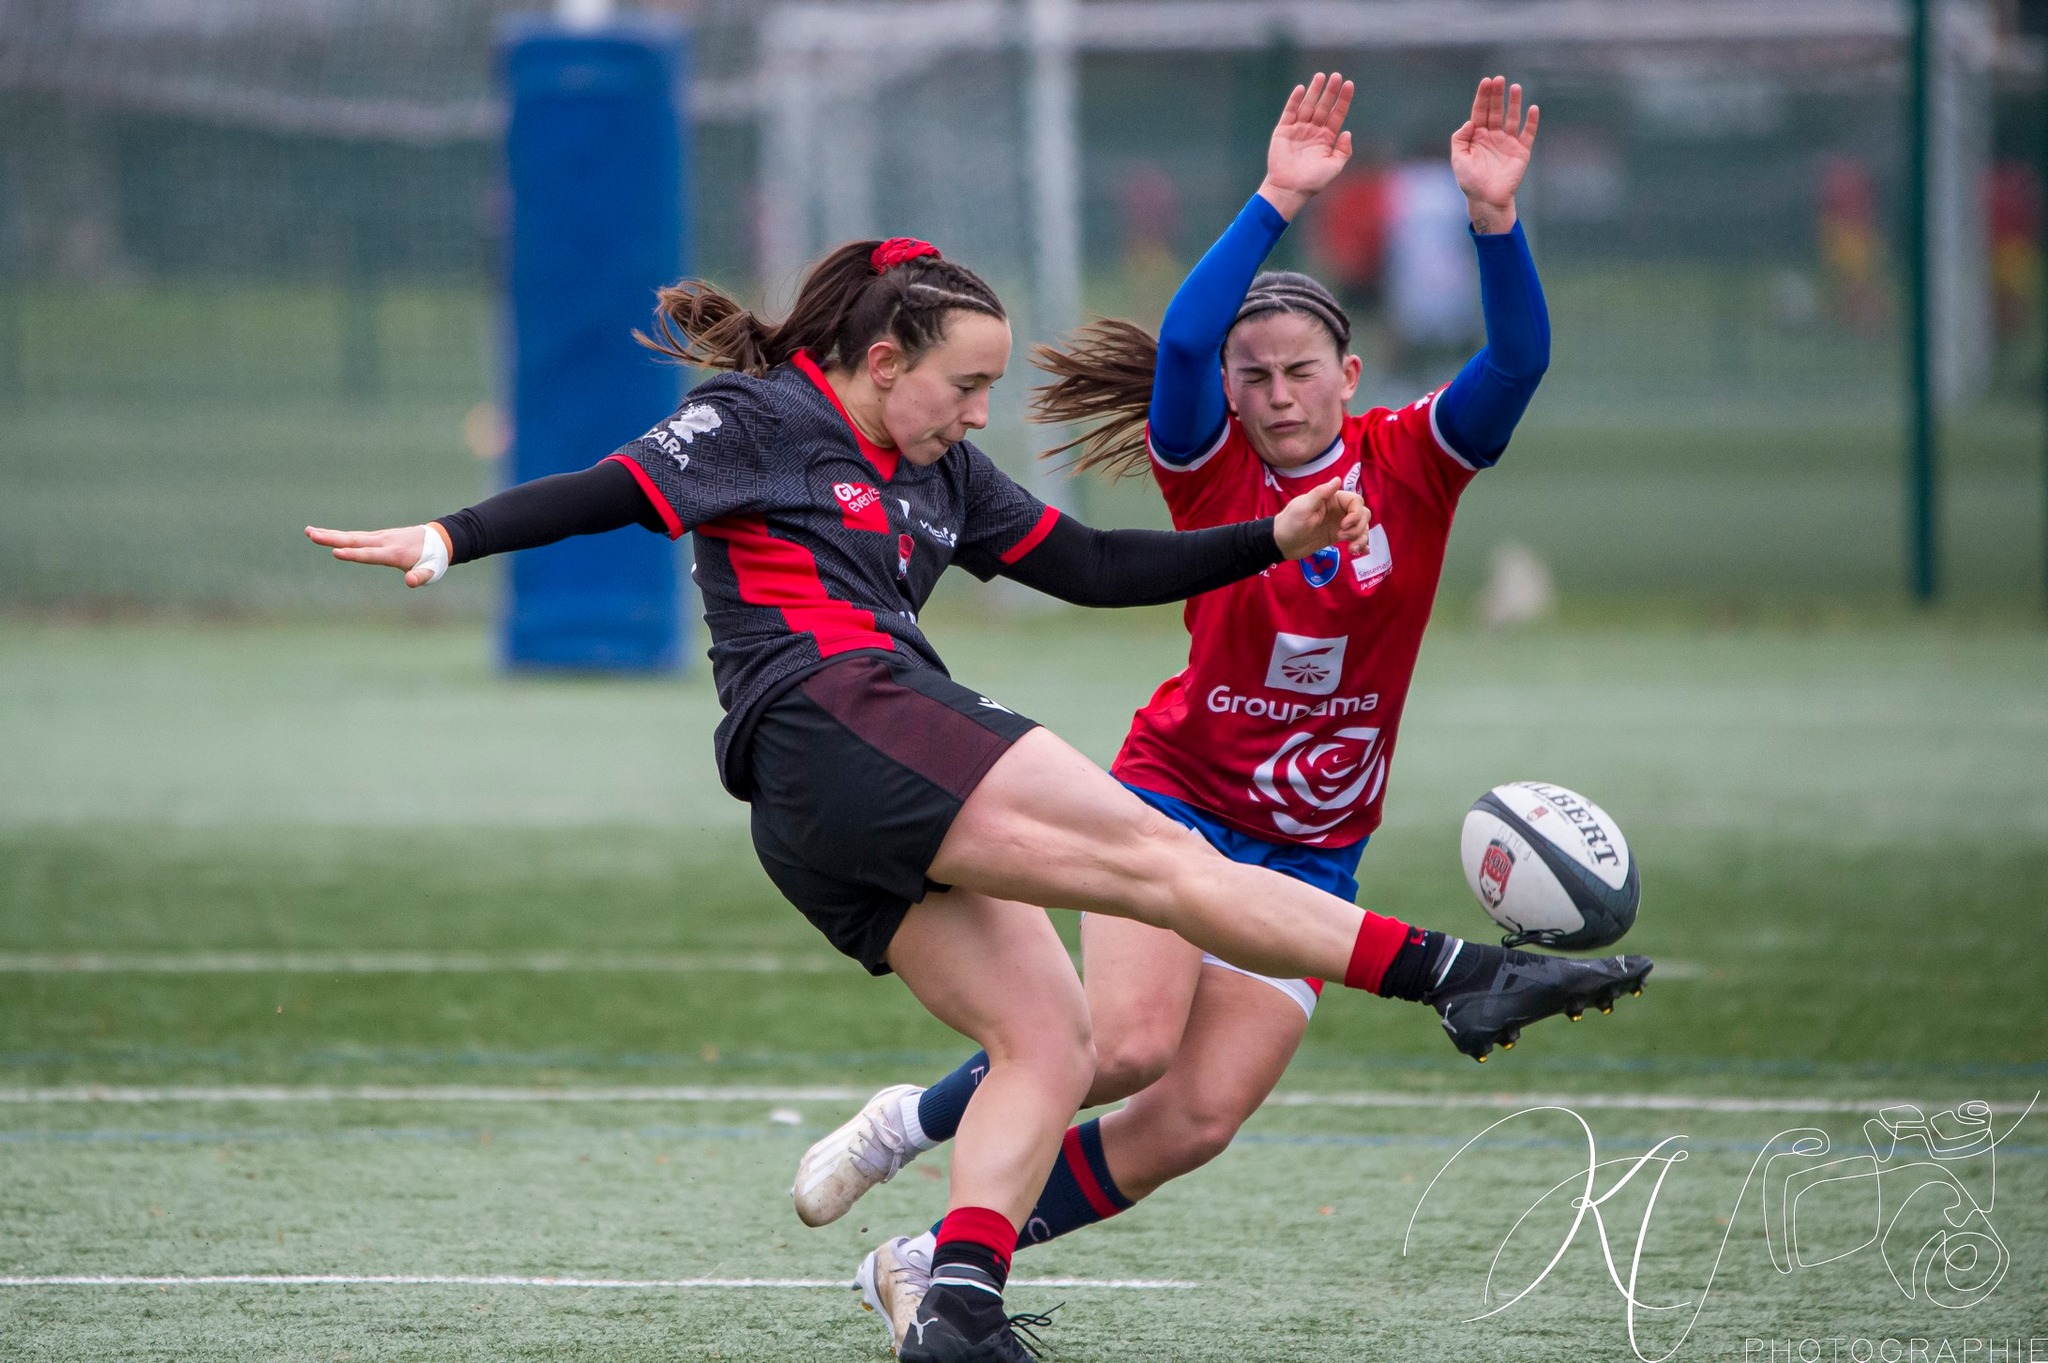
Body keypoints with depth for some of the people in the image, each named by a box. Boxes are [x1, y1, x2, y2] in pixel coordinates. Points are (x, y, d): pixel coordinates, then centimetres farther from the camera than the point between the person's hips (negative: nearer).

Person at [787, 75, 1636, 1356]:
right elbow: (1180, 343, -28)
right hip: (1179, 791, -3)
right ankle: (910, 1122, 2)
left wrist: (1495, 218, -35)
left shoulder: (1410, 465, -3)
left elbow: (1519, 358, -19)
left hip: (1312, 849, 3)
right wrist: (1277, 203, -37)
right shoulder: (1209, 465, -8)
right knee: (1129, 1043, -26)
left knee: (1197, 1121, -7)